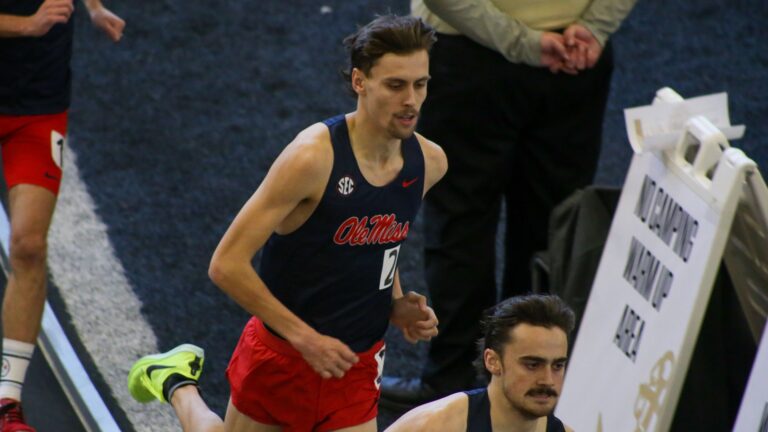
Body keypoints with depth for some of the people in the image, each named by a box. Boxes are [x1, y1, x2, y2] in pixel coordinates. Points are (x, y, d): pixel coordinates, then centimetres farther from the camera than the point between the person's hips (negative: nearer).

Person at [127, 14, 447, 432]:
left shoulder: (429, 163, -5)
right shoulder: (313, 158, -24)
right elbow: (226, 264, -23)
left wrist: (396, 305, 1)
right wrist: (303, 336, -23)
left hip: (356, 366, 4)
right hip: (281, 356, -4)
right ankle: (175, 380, 42)